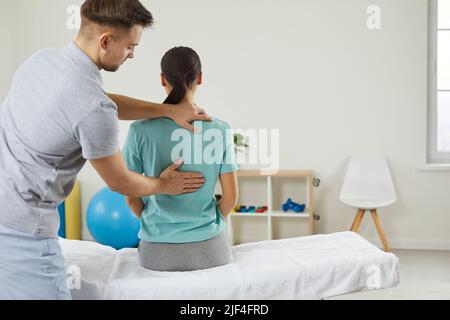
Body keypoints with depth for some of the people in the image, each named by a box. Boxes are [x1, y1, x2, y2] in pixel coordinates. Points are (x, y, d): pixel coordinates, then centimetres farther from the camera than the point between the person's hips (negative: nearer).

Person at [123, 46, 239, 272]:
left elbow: (131, 198, -4)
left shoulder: (140, 130, -12)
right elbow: (231, 197, -5)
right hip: (208, 250, 0)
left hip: (157, 253, 0)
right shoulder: (220, 130, -10)